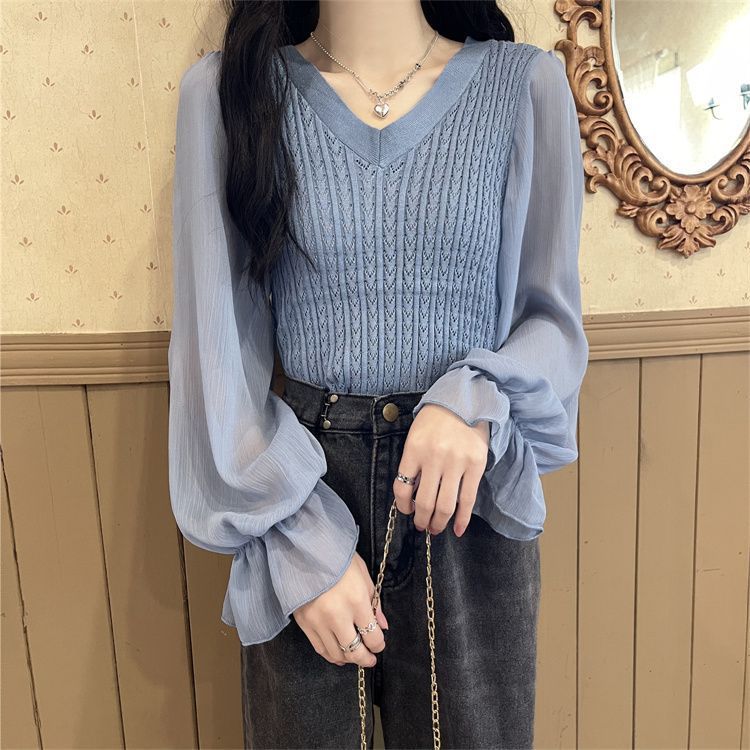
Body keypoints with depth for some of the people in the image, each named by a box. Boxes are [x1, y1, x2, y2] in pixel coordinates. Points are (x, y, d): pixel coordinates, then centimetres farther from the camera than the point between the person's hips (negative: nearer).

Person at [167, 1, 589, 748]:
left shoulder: (525, 83, -2)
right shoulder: (226, 90, -3)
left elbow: (552, 317, 3)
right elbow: (217, 342, -5)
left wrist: (477, 399, -18)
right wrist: (302, 542, -11)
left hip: (469, 496, 1)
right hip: (297, 475, 0)